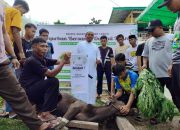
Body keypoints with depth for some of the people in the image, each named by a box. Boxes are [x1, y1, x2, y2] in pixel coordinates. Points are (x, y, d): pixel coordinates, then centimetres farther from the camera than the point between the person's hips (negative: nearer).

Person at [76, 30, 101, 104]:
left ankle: (91, 103, 16)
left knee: (92, 87, 7)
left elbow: (98, 56, 16)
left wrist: (98, 60, -8)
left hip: (92, 70, 4)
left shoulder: (95, 46, 16)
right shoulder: (80, 44, 5)